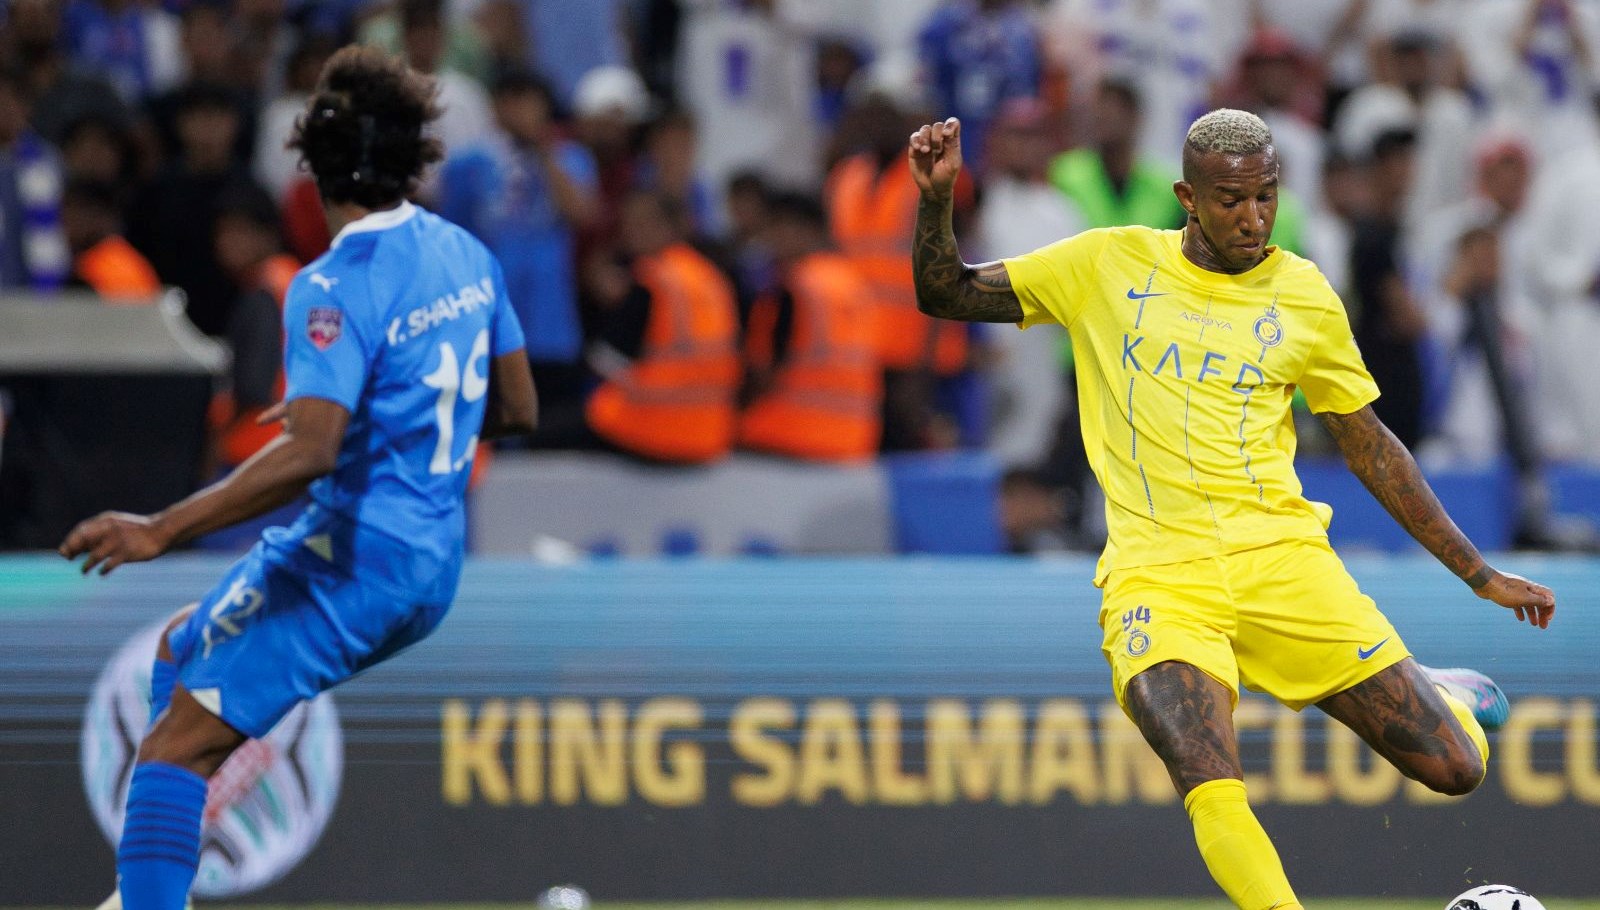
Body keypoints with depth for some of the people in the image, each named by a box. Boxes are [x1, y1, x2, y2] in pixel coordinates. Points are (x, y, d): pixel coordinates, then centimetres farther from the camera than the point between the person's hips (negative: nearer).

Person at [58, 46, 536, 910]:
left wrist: (162, 530, -29)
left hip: (351, 563, -9)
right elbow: (517, 409, 15)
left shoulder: (334, 289, -18)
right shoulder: (466, 255, 6)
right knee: (181, 646, 26)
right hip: (435, 569, 9)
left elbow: (309, 451, -29)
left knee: (174, 744, -11)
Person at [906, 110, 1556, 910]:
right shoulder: (1108, 266, 6)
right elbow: (945, 294, 12)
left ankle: (1447, 701, 33)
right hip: (1156, 568, -2)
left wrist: (1481, 576, 17)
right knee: (1214, 798, -28)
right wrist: (936, 198, -8)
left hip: (1281, 553, 2)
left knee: (1453, 769, -3)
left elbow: (1370, 447, 17)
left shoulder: (1304, 296, 9)